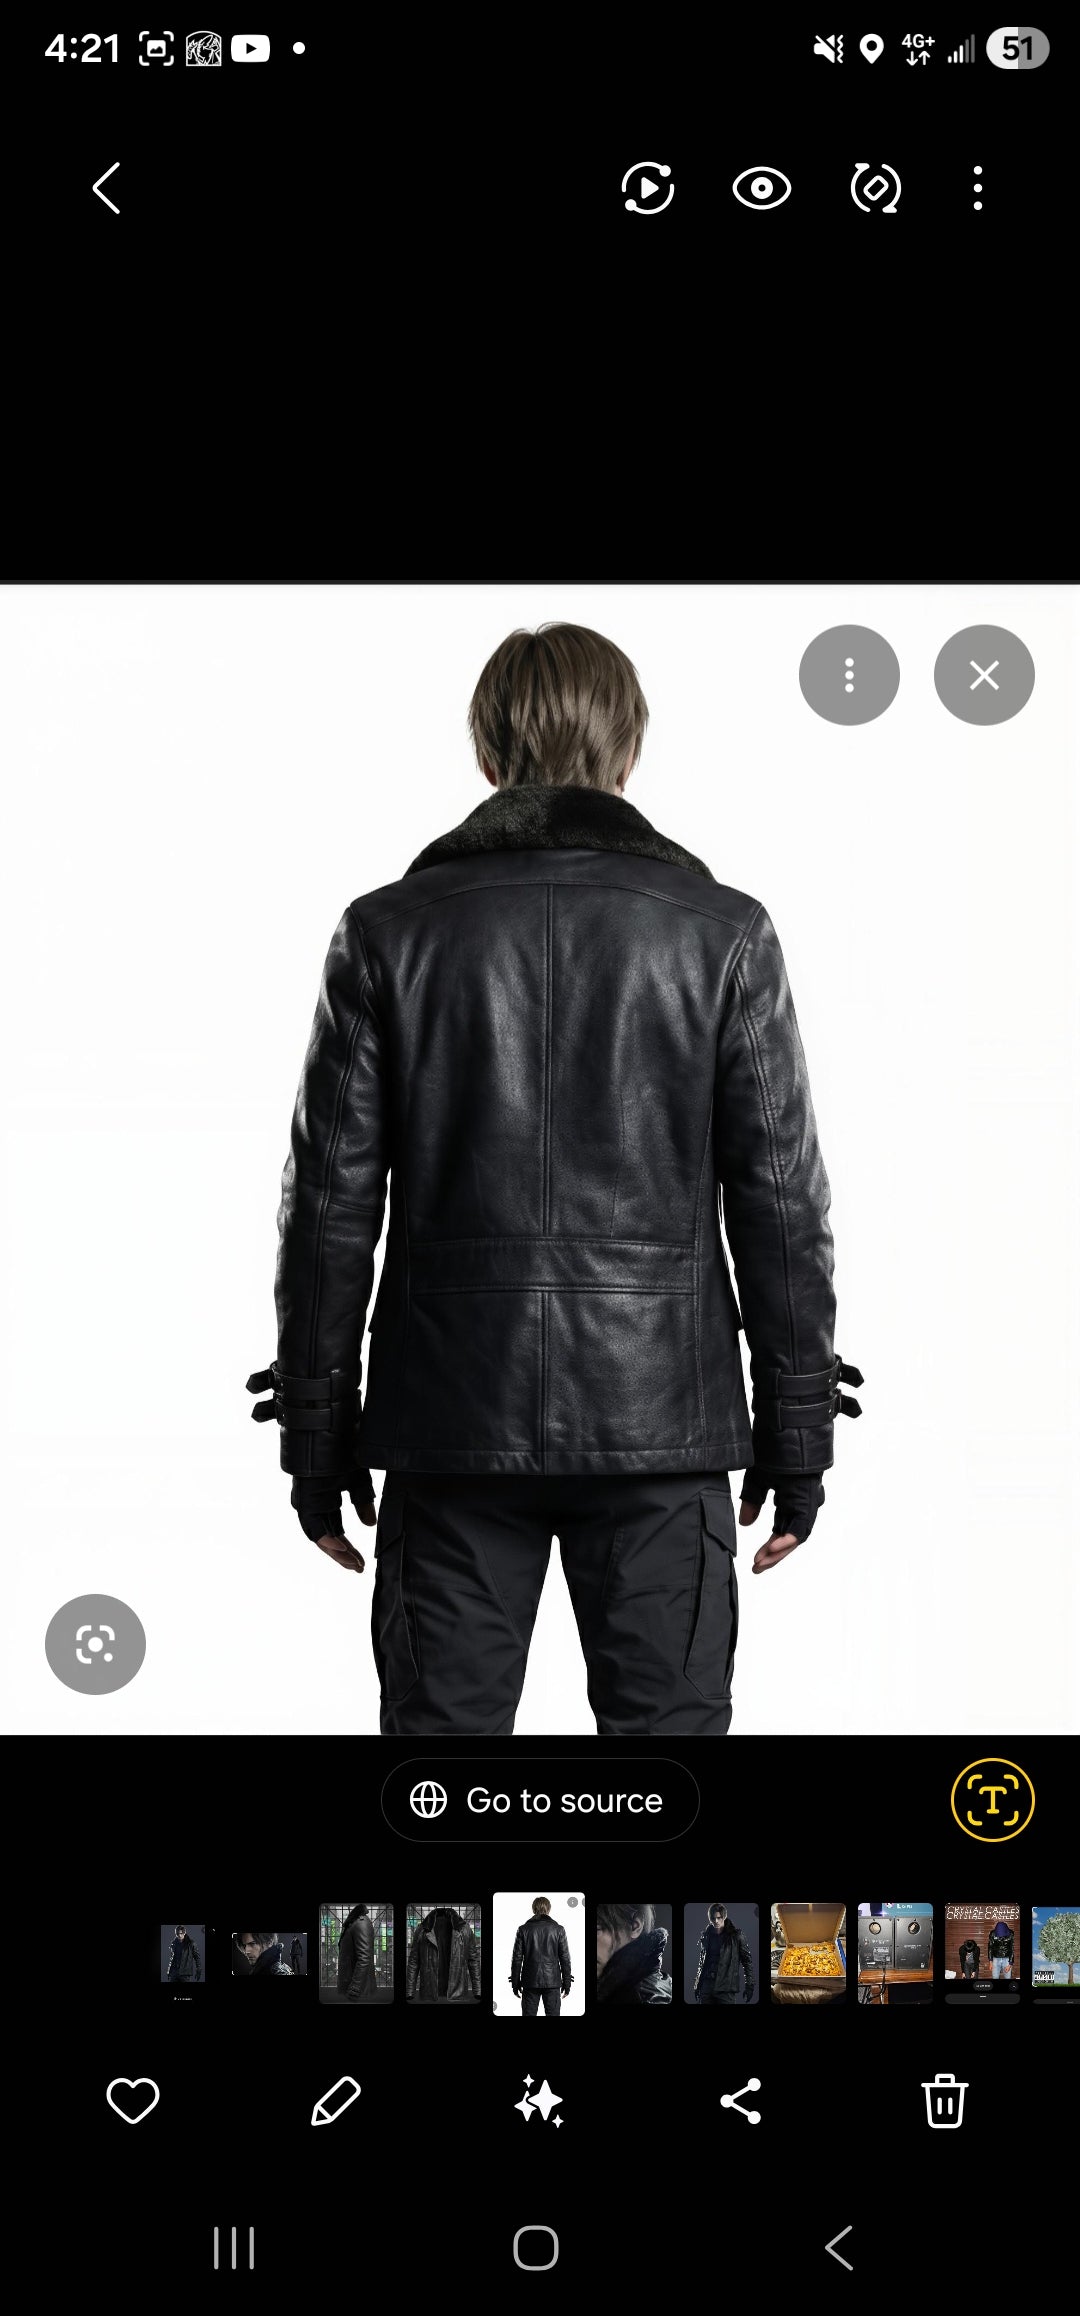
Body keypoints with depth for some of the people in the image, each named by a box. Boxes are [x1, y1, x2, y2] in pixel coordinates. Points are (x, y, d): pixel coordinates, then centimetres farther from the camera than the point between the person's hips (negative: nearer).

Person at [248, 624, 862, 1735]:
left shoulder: (387, 931, 0)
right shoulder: (723, 932, -1)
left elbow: (331, 1197, 0)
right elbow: (782, 1194, -1)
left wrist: (316, 1435, 7)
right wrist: (798, 1434, 6)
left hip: (452, 1414, 1)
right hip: (660, 1417, 0)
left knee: (443, 1722, 9)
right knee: (668, 1720, 7)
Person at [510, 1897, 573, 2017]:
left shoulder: (523, 1929, 0)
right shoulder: (558, 1929, -1)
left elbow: (517, 1958, 1)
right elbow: (565, 1958, 0)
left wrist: (515, 1983, 8)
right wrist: (567, 1982, 7)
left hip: (530, 1982, 0)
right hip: (552, 1981, 0)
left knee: (528, 2014, 4)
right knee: (553, 2014, 3)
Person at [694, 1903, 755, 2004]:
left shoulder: (736, 1936, -3)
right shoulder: (706, 1935, 10)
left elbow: (747, 1961, 1)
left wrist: (749, 1986, -3)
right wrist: (697, 1986, 18)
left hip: (726, 1989, -5)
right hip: (707, 1987, 5)